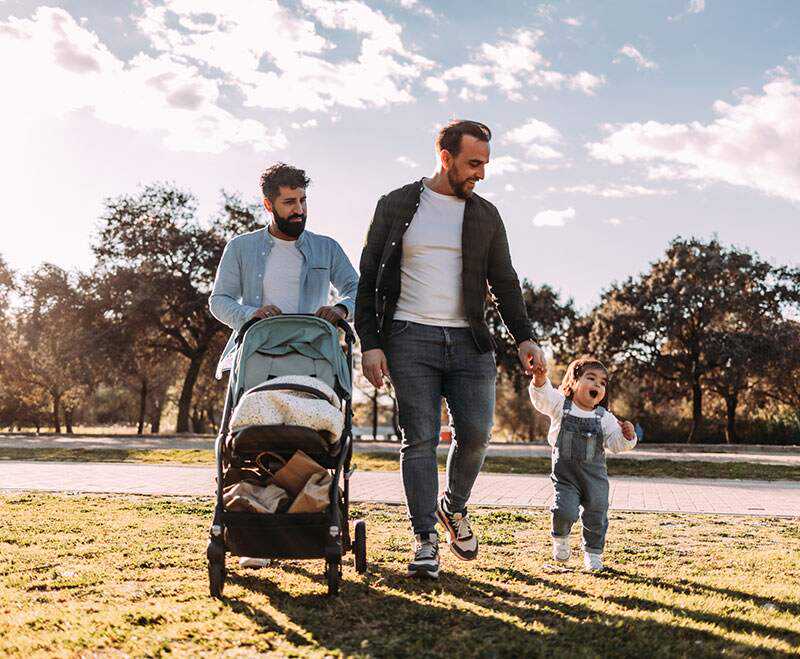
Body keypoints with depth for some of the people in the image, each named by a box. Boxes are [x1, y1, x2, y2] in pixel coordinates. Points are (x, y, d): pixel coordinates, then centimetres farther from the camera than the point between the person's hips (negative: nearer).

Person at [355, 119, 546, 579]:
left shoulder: (486, 216, 13)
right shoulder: (396, 206, 6)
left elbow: (504, 282, 12)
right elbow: (368, 279, 5)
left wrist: (525, 337, -2)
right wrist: (370, 343, -4)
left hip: (469, 341, 2)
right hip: (410, 338, -2)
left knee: (476, 433, -6)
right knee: (421, 438, -7)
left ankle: (454, 507, 22)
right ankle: (426, 540, 1)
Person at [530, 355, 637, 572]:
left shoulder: (605, 418, 3)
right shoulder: (560, 405, -2)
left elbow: (616, 444, 3)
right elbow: (542, 397, -18)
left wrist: (627, 436, -18)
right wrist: (540, 379, -38)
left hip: (595, 475, 2)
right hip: (565, 474, -2)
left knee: (596, 517, 4)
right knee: (564, 512, -17)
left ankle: (593, 553, 28)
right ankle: (560, 538, 16)